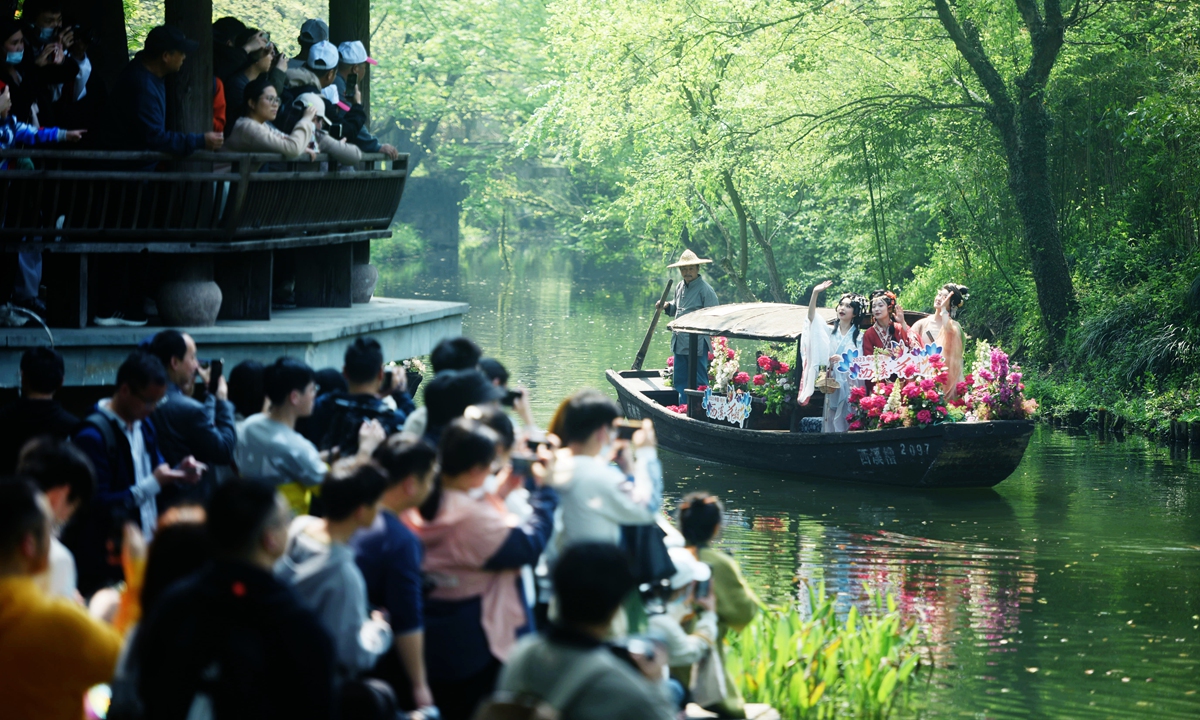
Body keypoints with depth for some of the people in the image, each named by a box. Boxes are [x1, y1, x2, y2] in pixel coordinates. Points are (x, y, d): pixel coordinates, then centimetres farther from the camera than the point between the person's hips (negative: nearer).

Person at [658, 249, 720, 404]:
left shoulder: (705, 289, -11)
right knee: (680, 380, 12)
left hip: (697, 344, -8)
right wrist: (667, 306, 6)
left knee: (699, 381, -3)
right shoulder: (680, 287, 13)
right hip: (680, 343, 8)